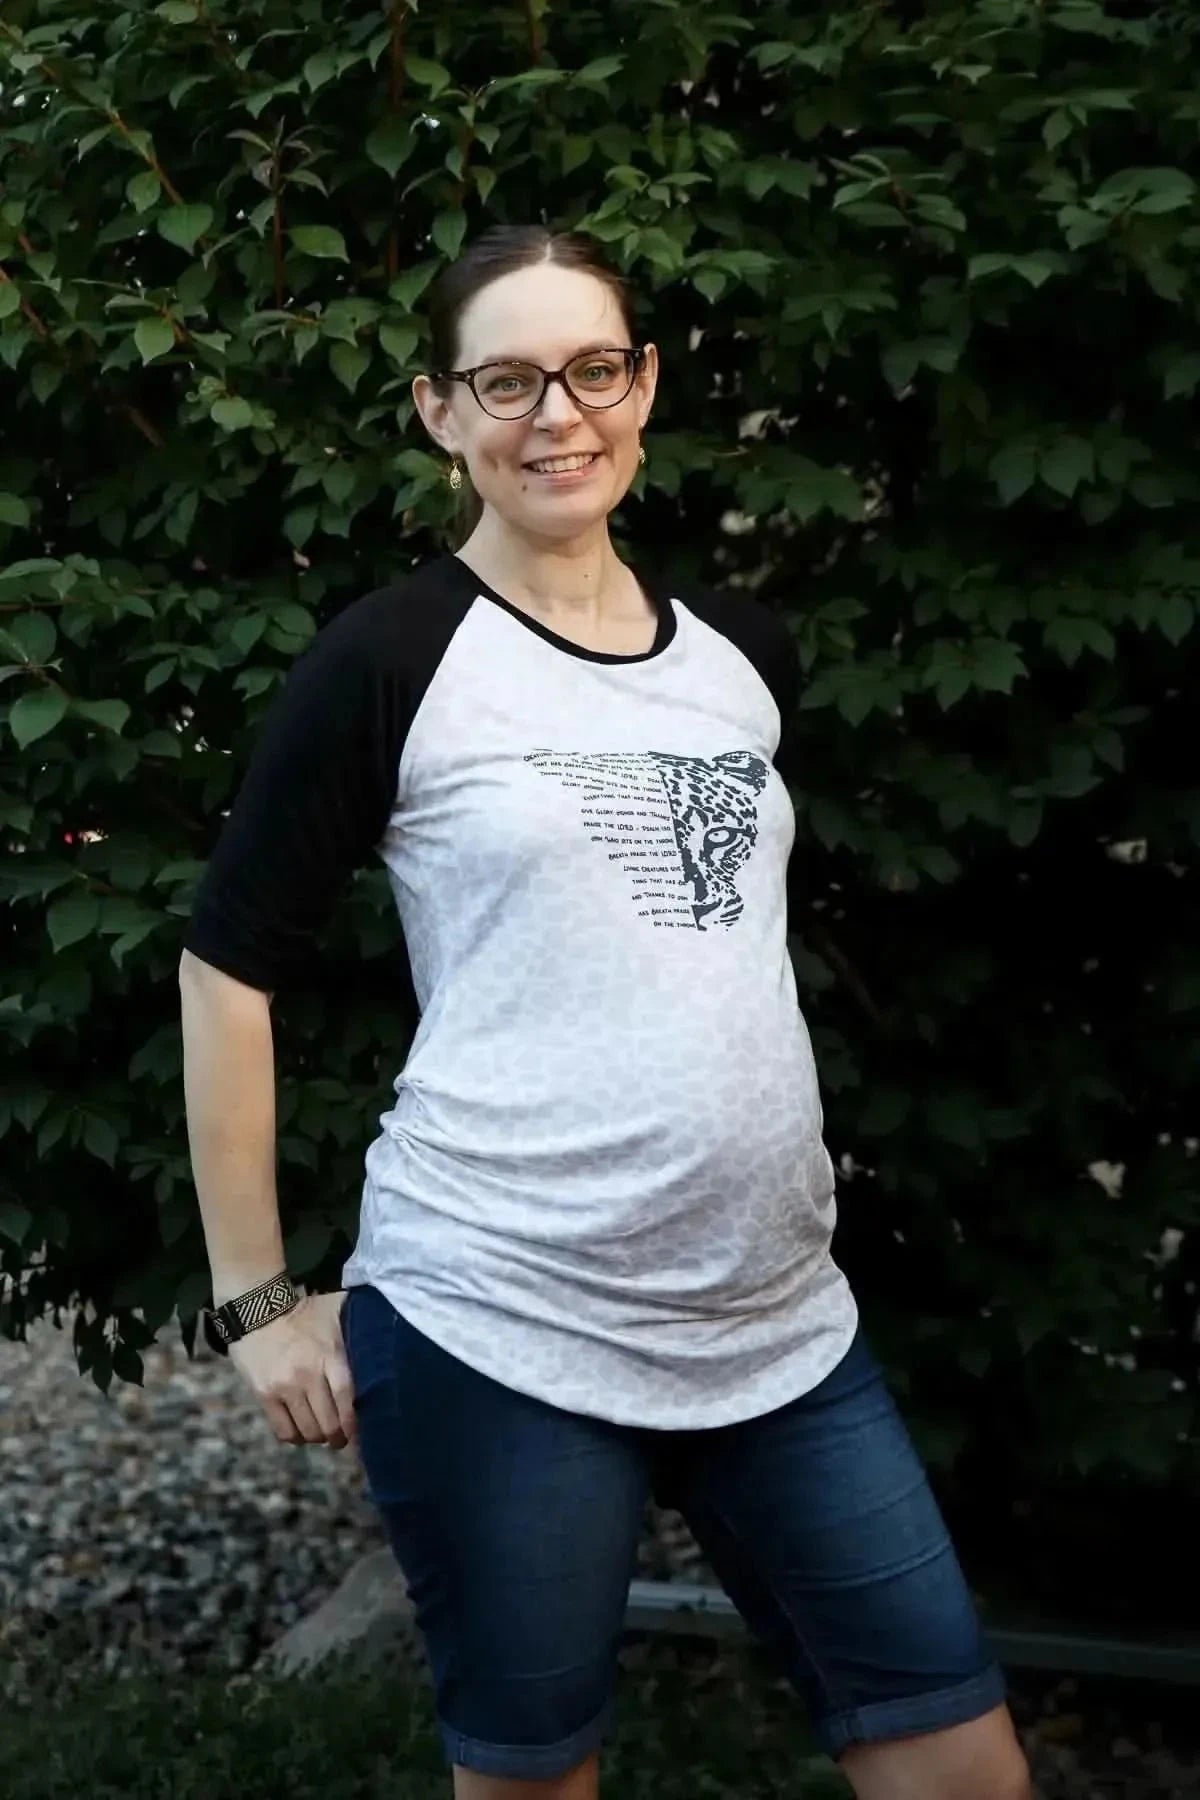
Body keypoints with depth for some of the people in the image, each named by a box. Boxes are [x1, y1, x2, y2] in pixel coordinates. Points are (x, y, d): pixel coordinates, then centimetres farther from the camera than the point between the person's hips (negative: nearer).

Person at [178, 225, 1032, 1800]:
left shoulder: (744, 654, 10)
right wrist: (258, 1301, -4)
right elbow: (229, 970, -3)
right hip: (497, 1325, -5)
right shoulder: (391, 659, -5)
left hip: (779, 1316, 5)